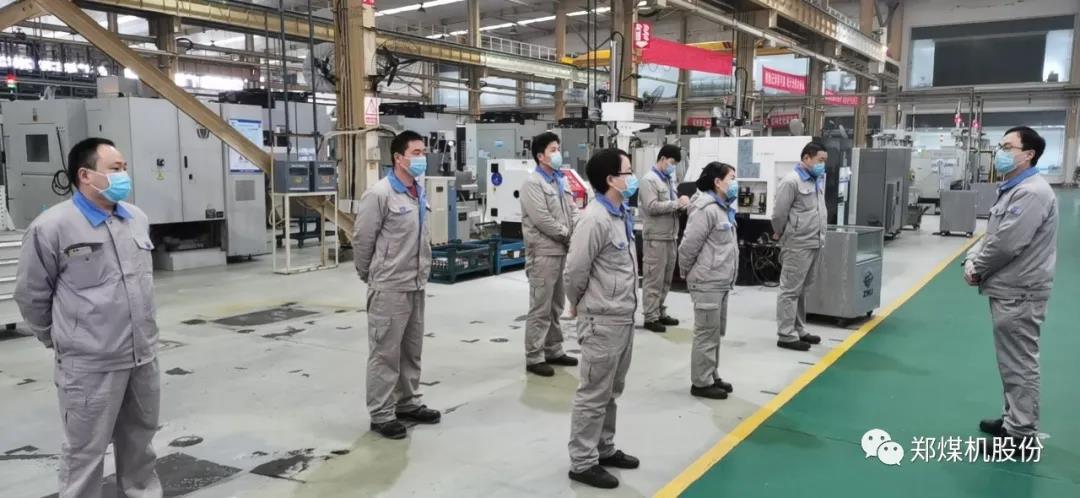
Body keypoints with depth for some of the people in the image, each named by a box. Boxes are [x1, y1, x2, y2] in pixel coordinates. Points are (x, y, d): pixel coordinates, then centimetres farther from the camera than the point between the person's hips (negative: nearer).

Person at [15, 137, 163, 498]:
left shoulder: (137, 218, 7)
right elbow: (31, 295, -3)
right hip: (90, 364, -6)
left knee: (140, 436, 20)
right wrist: (60, 339, 7)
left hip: (143, 354, 6)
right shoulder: (52, 227, -13)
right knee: (86, 449, 6)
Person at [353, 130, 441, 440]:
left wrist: (423, 270, 15)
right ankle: (381, 414, 12)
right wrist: (369, 276, 0)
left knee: (412, 349, 17)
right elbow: (361, 239, -11)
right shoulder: (379, 194, -16)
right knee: (385, 352, 1)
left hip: (416, 286, 8)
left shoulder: (420, 194, 9)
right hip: (389, 288, -8)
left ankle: (407, 404, 31)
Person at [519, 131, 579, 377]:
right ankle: (534, 358, 4)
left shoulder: (561, 180, 15)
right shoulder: (532, 183, -11)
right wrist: (568, 234, -9)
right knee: (540, 308, -4)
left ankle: (553, 351, 27)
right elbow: (542, 220, -18)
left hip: (562, 250, 9)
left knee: (556, 306, 16)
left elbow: (573, 210, 14)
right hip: (543, 253, -8)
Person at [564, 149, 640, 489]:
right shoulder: (595, 219, -21)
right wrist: (577, 304, -2)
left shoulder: (622, 214, 8)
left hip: (624, 316, 9)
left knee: (611, 391, 20)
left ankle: (604, 449, 35)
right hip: (602, 320, -9)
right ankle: (583, 462, 14)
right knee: (594, 394, 2)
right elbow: (575, 271, -18)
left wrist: (625, 305, 14)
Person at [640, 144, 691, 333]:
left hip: (670, 236, 9)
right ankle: (651, 317, 1)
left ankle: (660, 312, 23)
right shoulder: (649, 180, -9)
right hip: (656, 237, -9)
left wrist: (681, 204, 1)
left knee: (666, 279, 14)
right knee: (654, 279, -4)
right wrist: (677, 203, -16)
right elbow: (652, 207, -20)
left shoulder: (668, 180, 17)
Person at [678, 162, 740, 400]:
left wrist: (727, 276, 16)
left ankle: (711, 376, 29)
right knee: (706, 334, -2)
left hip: (721, 282, 10)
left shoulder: (725, 208, 13)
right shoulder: (706, 209, -19)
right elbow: (689, 245, -18)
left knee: (716, 333, 17)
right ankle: (701, 383, 8)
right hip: (707, 282, -10)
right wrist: (686, 273, -5)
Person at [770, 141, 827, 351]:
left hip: (815, 243, 8)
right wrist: (781, 234, 1)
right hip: (797, 245, -8)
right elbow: (779, 213, -12)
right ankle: (786, 335, 3)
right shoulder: (792, 181, -15)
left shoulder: (818, 179, 12)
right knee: (791, 290, -2)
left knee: (802, 289, 16)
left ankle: (799, 330, 26)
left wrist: (819, 234, 17)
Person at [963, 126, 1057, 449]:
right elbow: (991, 235, 18)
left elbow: (1006, 244, -23)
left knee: (1020, 364, -3)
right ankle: (1014, 420, 30)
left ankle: (1023, 434, 6)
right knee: (1012, 362, 18)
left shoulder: (1032, 193, -19)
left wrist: (976, 269, -8)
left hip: (1019, 292, -10)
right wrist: (972, 259, 1)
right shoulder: (1012, 189, 15)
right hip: (1008, 288, 10)